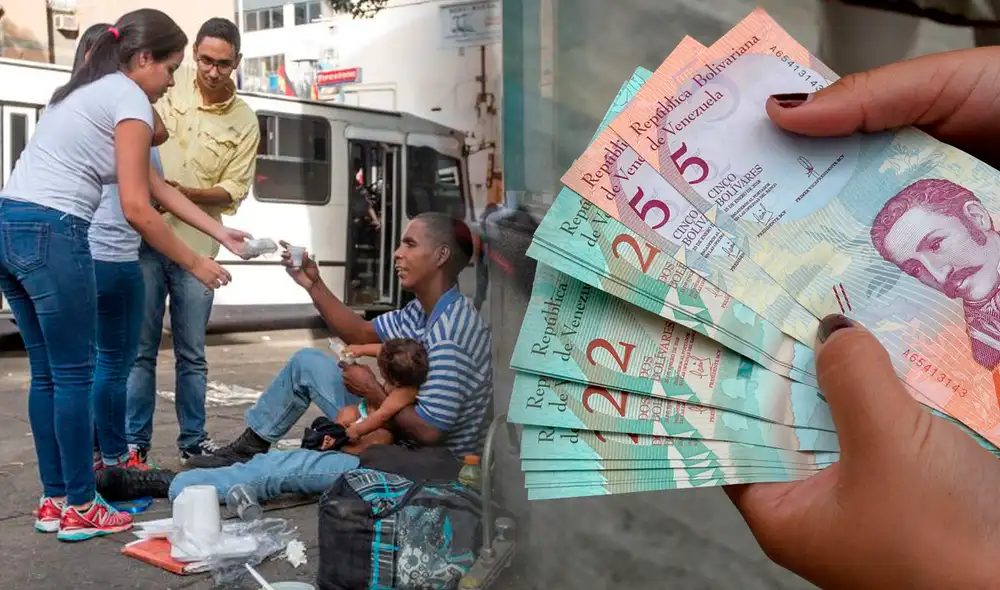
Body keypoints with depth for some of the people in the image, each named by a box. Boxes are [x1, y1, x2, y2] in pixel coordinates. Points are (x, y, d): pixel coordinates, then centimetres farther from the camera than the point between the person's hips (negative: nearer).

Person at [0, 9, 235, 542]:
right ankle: (79, 508, 11)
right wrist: (194, 263, -1)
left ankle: (54, 500, 22)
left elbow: (155, 186, 23)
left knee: (47, 372, 14)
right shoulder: (129, 99, -5)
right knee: (74, 374, 1)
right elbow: (136, 209, -12)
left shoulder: (86, 89, 23)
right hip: (50, 235, -9)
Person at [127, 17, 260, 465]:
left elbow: (234, 190, -1)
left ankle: (193, 440, 23)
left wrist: (183, 193, -17)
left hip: (195, 247, 1)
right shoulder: (169, 86, -1)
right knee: (140, 349, 3)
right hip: (145, 239, -1)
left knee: (192, 354, 10)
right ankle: (135, 442, 14)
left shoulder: (244, 122, 2)